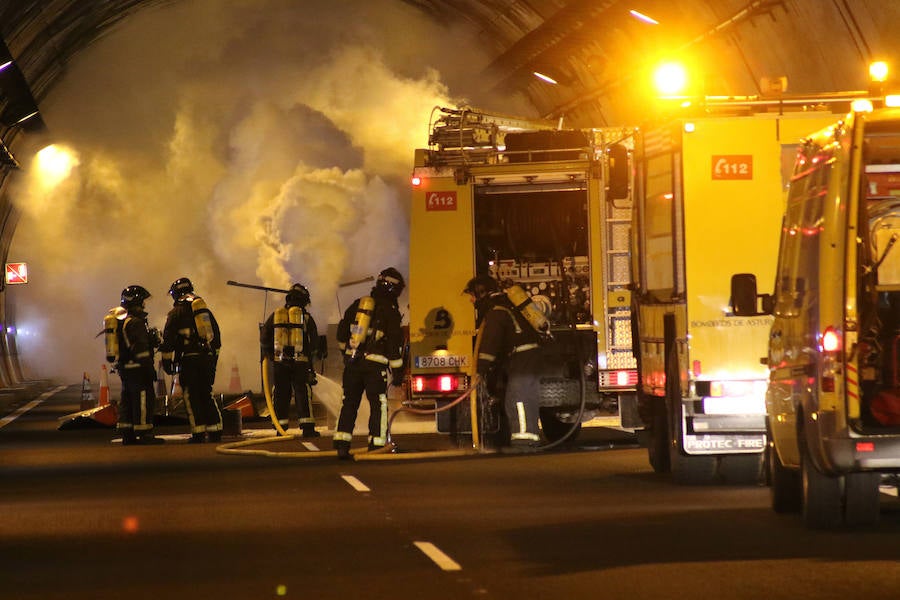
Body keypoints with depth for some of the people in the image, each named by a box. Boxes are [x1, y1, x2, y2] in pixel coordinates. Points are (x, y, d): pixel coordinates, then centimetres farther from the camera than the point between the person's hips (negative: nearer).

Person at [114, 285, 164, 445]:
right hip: (137, 367, -10)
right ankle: (144, 434, -8)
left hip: (124, 368, 10)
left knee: (127, 401, 11)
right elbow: (141, 347, -20)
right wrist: (149, 368, -19)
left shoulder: (121, 322, 17)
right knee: (143, 400, -7)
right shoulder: (135, 323, -15)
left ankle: (126, 434, 13)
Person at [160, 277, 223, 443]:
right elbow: (216, 334, 20)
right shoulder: (205, 308, 15)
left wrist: (167, 361, 2)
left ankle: (198, 433, -6)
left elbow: (168, 338, -5)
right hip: (208, 357, 5)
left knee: (192, 397, -2)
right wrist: (214, 357, 26)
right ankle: (215, 431, 7)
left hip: (189, 359, -5)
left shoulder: (177, 312, -3)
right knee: (207, 395, 11)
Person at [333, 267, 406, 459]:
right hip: (375, 364, -5)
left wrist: (346, 350, 30)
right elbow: (395, 344, -9)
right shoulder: (390, 311, -6)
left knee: (349, 402, 10)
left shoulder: (358, 304, 9)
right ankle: (376, 445, -2)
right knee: (379, 405, 2)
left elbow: (342, 331, 15)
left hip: (352, 362, 5)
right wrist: (397, 371, -4)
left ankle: (341, 443, 5)